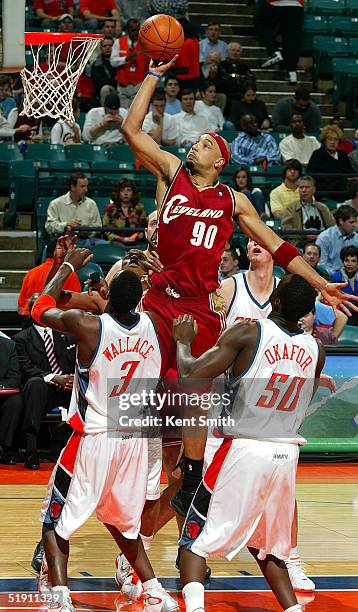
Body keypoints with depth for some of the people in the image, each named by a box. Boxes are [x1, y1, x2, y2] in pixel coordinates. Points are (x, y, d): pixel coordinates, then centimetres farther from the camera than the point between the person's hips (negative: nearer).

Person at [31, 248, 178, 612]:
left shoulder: (86, 326, -16)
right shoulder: (152, 325, -3)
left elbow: (40, 310, 4)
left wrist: (68, 266, 16)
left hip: (93, 440, -5)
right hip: (135, 441, 5)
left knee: (55, 520, 5)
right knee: (122, 522, 24)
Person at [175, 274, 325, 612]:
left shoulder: (247, 333, -12)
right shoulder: (316, 349, 3)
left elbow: (193, 375, -16)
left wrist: (183, 341, 3)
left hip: (243, 451, -4)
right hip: (286, 455, 4)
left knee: (195, 539, 5)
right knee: (268, 547, 23)